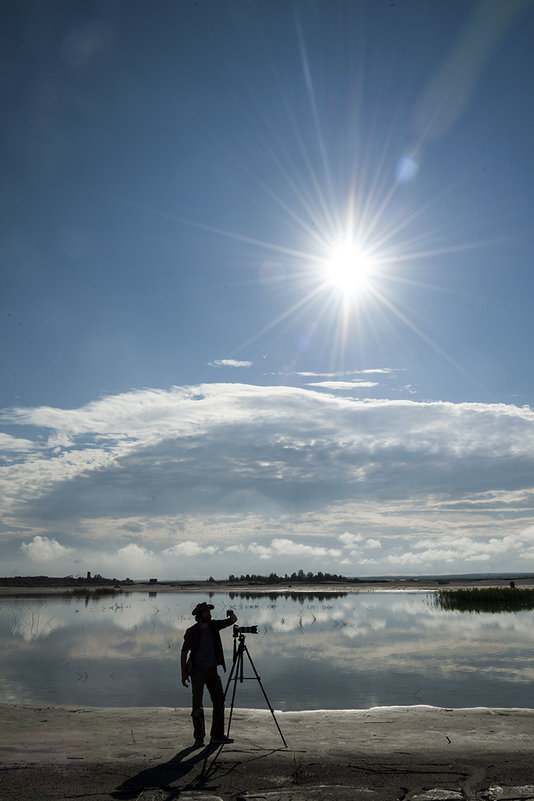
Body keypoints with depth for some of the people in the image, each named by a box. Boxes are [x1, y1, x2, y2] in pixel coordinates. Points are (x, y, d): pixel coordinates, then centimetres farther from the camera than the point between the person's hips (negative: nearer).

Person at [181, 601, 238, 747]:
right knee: (197, 704, -5)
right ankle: (199, 737, 6)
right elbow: (184, 652, -6)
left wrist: (231, 614, -20)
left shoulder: (214, 626, -1)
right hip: (197, 670, -5)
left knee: (219, 700, 3)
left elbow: (233, 621, 4)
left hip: (212, 670, 5)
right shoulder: (192, 632, -12)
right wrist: (183, 673, -8)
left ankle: (217, 735, 12)